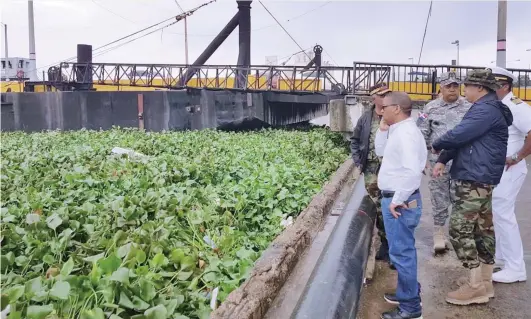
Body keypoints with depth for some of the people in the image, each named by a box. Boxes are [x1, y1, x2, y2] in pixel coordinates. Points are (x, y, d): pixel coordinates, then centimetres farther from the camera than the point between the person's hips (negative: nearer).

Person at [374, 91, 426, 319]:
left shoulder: (406, 133, -21)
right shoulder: (398, 130, 10)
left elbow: (412, 171, -30)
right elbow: (381, 152, 23)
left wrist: (397, 200, -24)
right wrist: (383, 129, 10)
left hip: (400, 202, -10)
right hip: (395, 198, 10)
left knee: (401, 252, -1)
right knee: (403, 250, 20)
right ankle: (408, 292, 35)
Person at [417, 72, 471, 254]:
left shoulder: (469, 107, 2)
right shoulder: (430, 108, 2)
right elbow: (422, 135, 3)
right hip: (438, 161, 0)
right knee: (439, 199, 6)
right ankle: (439, 233, 17)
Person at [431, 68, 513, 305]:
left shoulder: (486, 109, -16)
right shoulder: (487, 108, 18)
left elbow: (459, 134, -22)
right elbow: (464, 136, 15)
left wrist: (436, 145, -2)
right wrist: (443, 160, 4)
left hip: (474, 180, -11)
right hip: (480, 179, 11)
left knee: (459, 231, -7)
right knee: (483, 229, 13)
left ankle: (476, 287, 1)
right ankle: (485, 283, 23)